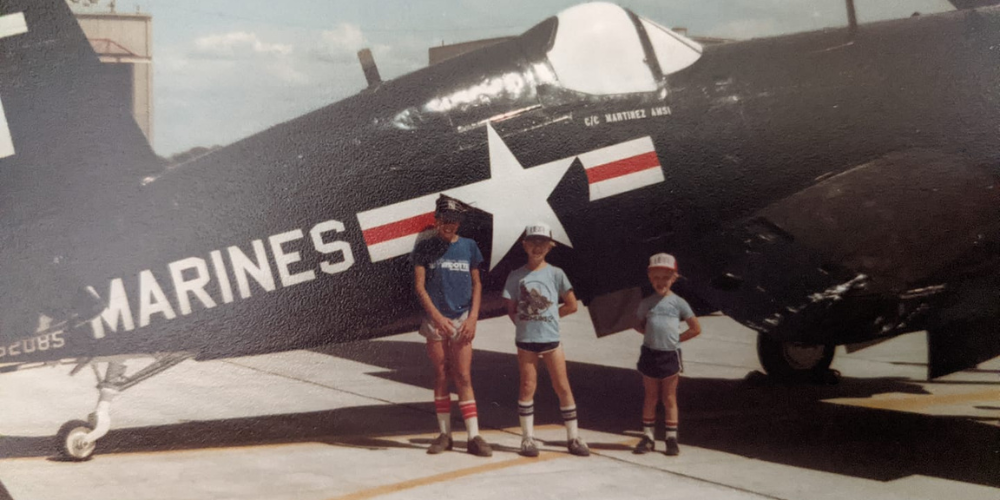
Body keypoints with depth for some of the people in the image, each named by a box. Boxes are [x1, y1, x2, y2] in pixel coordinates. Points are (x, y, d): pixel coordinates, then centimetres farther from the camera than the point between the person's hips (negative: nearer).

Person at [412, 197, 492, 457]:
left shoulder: (468, 247, 8)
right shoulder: (424, 248, 2)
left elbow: (476, 284, 10)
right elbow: (419, 286, -2)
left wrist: (473, 317, -2)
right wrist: (438, 317, -13)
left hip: (462, 320, 1)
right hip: (435, 320, -1)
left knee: (463, 377, -2)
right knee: (441, 376, 4)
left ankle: (474, 436, -2)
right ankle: (444, 434, 12)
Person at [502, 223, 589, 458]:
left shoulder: (555, 273, 2)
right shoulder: (516, 276, 4)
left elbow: (571, 305, 5)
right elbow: (511, 309, 9)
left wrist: (548, 315, 1)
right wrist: (525, 323, -4)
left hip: (551, 339, 0)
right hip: (525, 340, 0)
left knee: (563, 387, 0)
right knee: (527, 387, 2)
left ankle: (573, 437, 8)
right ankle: (527, 437, 9)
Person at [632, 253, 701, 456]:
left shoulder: (678, 302, 1)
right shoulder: (646, 303, 7)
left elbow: (696, 328, 5)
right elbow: (640, 325, 18)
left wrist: (677, 339, -2)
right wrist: (652, 334, 0)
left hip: (670, 355, -2)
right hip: (650, 354, 2)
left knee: (669, 398, 5)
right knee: (650, 397, 8)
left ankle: (671, 438, 11)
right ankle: (647, 437, 14)